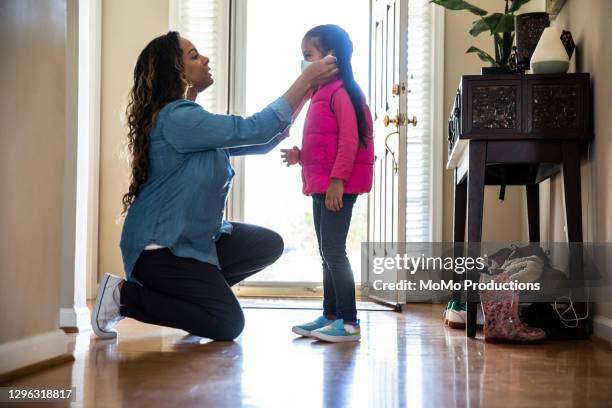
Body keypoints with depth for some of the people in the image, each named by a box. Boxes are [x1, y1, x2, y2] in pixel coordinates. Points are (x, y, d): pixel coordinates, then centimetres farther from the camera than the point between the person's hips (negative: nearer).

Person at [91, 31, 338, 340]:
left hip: (193, 239, 10)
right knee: (227, 325, -10)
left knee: (268, 244, -1)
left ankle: (195, 291, 9)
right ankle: (123, 296, -1)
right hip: (157, 247, -10)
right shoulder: (176, 118, -21)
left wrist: (307, 92, 2)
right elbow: (253, 129, -24)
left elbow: (262, 142, 9)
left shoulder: (190, 119, 11)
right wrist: (307, 79, -19)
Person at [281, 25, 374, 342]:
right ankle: (330, 316, 20)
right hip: (321, 185, 10)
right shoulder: (321, 93, 19)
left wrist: (337, 180, -23)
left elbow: (349, 140, -19)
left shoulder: (341, 91, -11)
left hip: (337, 186, -10)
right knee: (327, 253, 12)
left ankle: (349, 322, -5)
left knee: (333, 251, -10)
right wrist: (300, 156, 10)